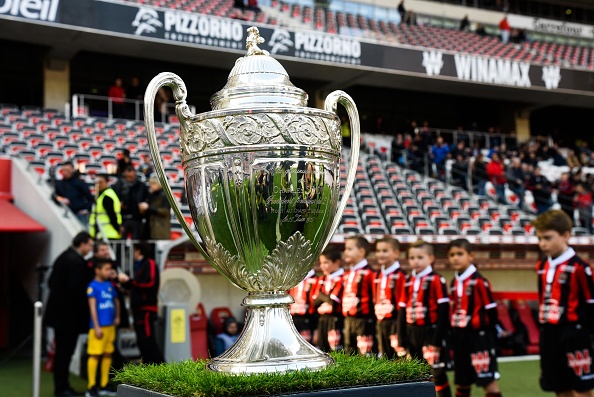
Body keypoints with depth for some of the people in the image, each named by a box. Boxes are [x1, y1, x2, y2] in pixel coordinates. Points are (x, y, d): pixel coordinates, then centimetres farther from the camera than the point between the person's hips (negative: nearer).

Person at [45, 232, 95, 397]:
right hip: (70, 315, -10)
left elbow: (51, 282, 15)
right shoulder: (77, 261, -18)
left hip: (58, 312, 10)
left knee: (61, 351, 15)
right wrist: (84, 307, -11)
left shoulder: (63, 257, 12)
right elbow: (75, 288, -23)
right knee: (65, 351, -2)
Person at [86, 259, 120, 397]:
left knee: (108, 354, 10)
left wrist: (117, 317, 17)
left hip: (110, 326, 7)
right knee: (94, 355, -5)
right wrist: (97, 327, -14)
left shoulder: (109, 285, 11)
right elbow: (92, 307, -10)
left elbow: (116, 301, 26)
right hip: (99, 326, -7)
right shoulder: (93, 286, -7)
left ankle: (104, 386, 18)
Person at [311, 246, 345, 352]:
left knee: (335, 350, -9)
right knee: (322, 350, 10)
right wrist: (326, 298, -7)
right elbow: (314, 301, 9)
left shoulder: (341, 279, -8)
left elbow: (333, 301, -16)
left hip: (335, 320, -7)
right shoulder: (321, 279, 14)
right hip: (322, 319, 7)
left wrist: (321, 295, -3)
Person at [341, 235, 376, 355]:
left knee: (365, 354, -6)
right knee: (349, 356, 15)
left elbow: (375, 298, -12)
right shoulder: (347, 274, 14)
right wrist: (345, 313, 14)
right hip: (348, 320, 8)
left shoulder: (369, 273, -11)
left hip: (364, 321, -8)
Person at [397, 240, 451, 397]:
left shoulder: (436, 280, -9)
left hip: (430, 331, -6)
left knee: (438, 373, -4)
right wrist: (402, 340, 6)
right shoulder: (408, 282, 9)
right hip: (412, 333, 6)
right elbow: (402, 312, 10)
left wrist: (437, 339, -15)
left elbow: (443, 311, -12)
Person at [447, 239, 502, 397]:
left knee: (488, 379, -6)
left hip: (479, 335, -8)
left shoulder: (479, 281, -14)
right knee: (461, 381, 17)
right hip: (459, 336, 8)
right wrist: (455, 335, 13)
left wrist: (491, 335, -8)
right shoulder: (454, 282, 10)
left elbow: (491, 309, -12)